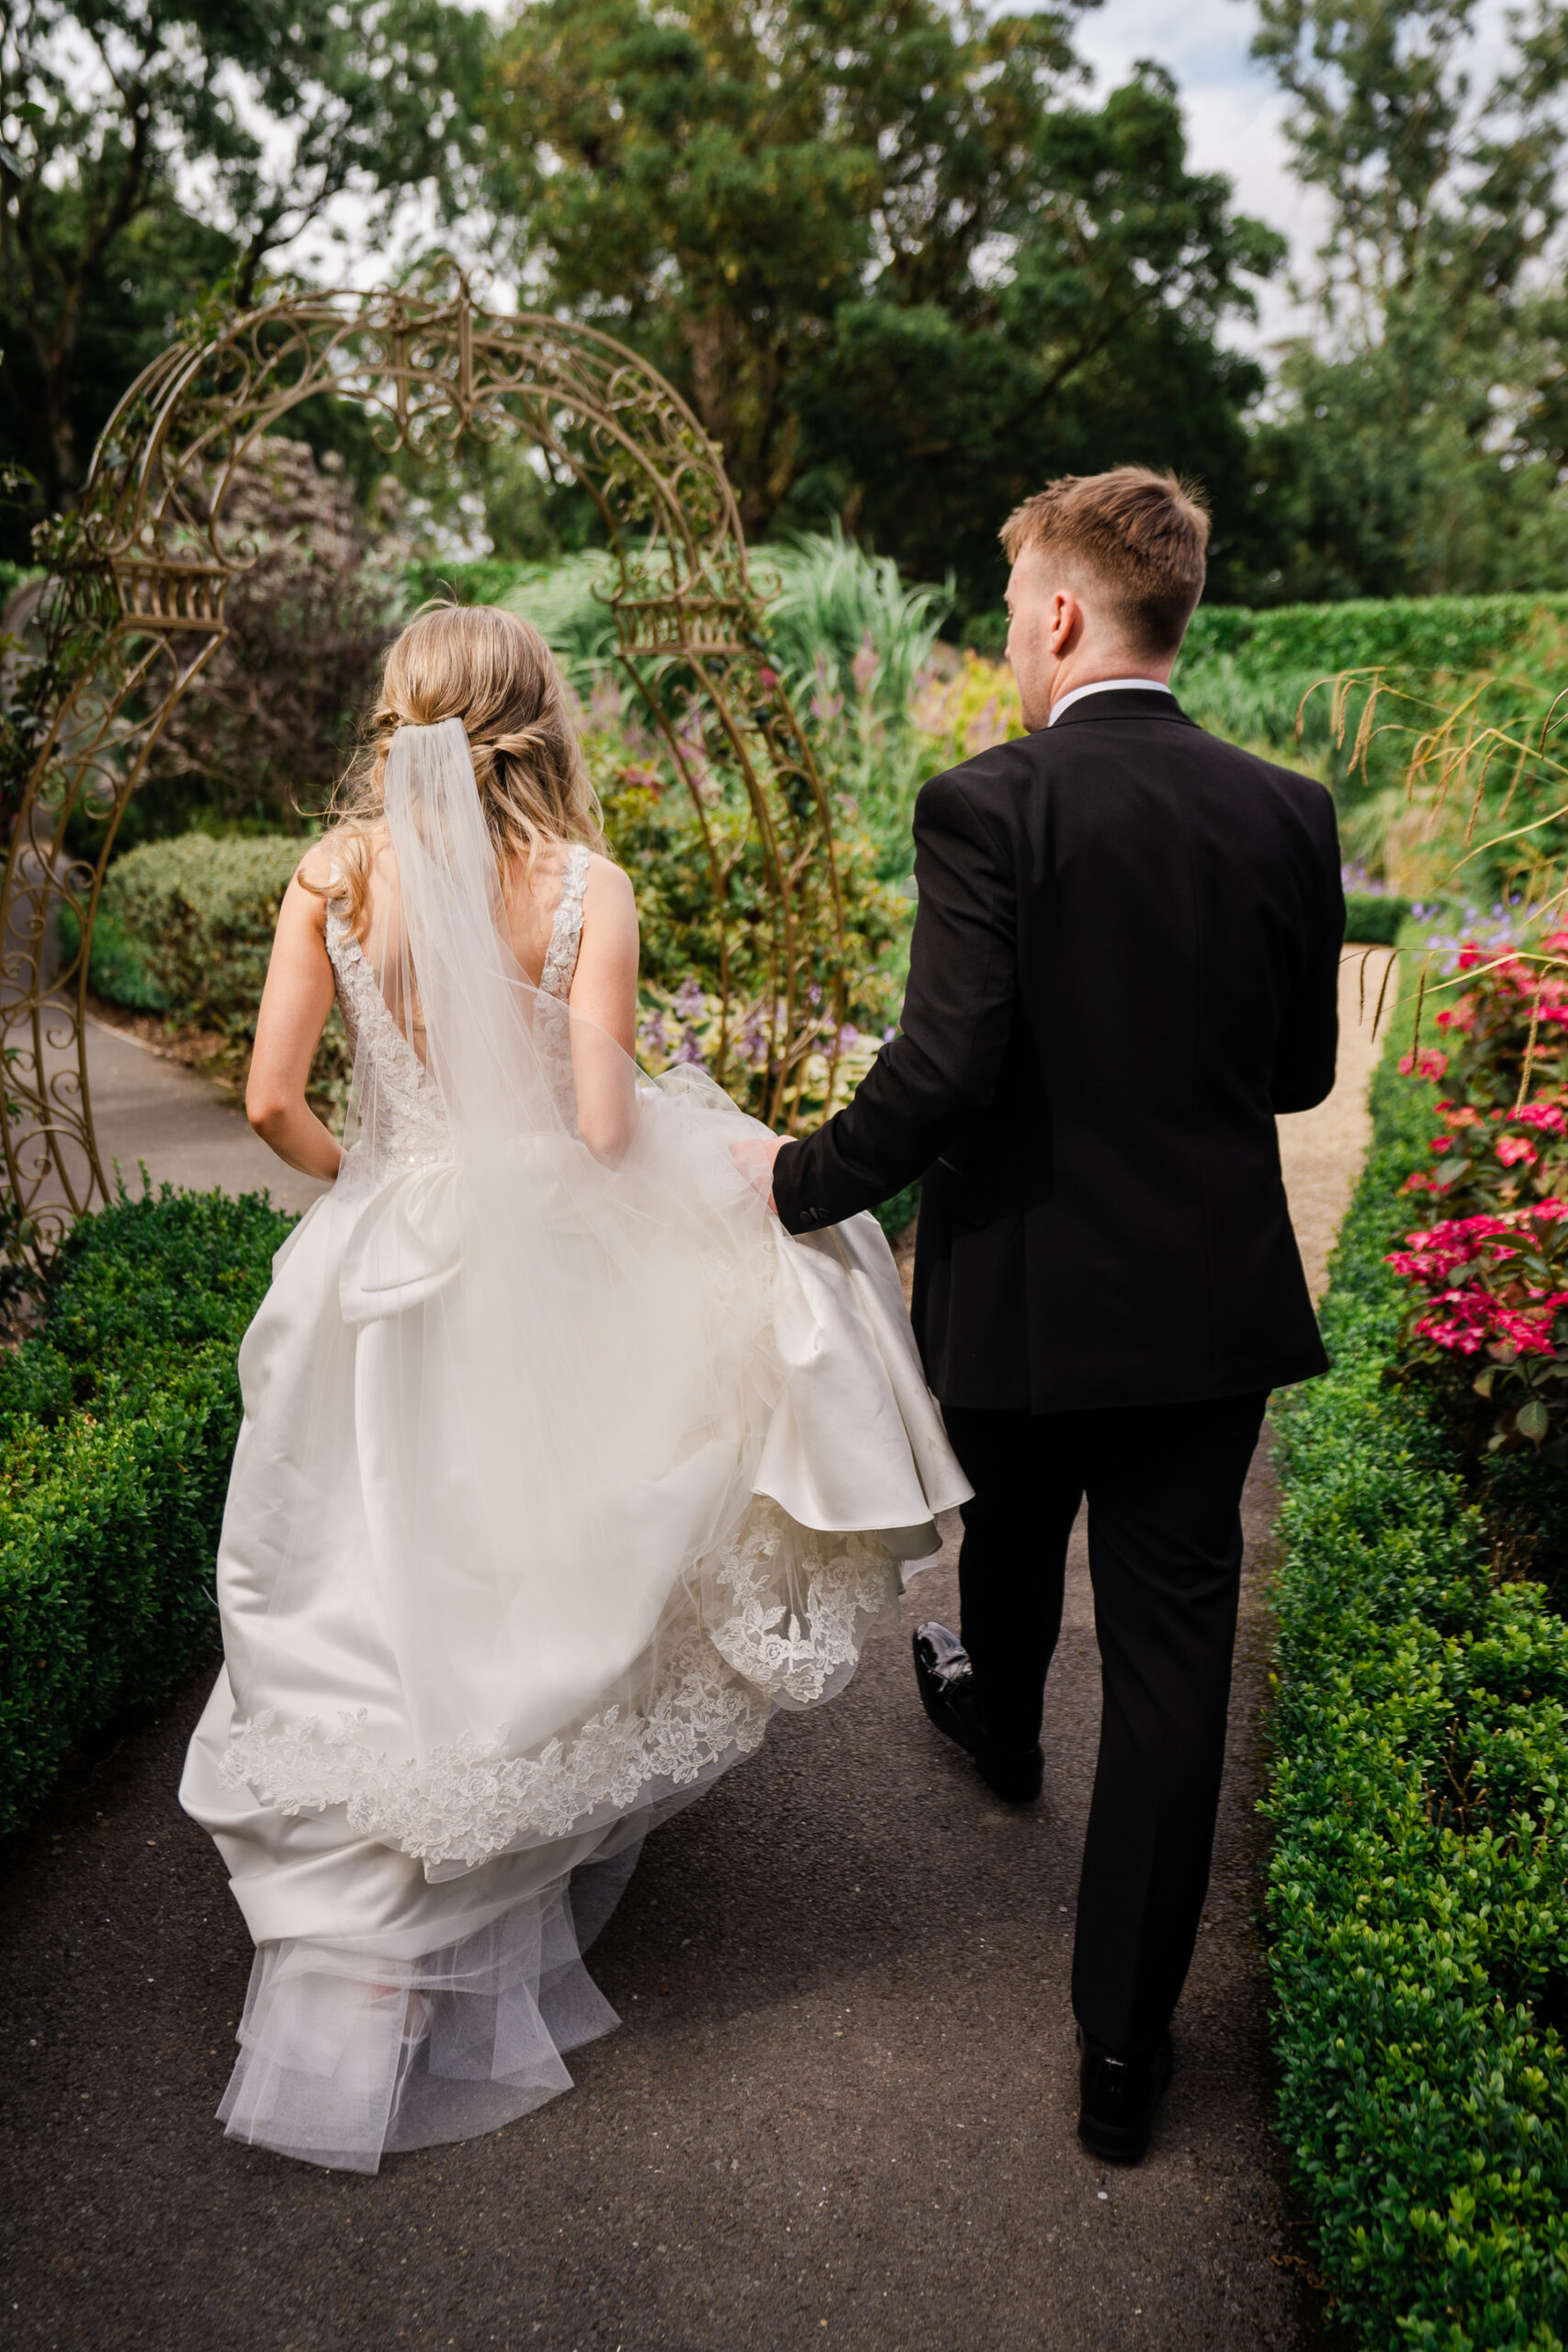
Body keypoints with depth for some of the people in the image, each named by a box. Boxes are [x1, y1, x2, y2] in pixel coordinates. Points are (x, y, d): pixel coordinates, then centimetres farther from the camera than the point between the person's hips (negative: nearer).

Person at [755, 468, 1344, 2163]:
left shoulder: (988, 809, -17)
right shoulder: (1286, 813, -2)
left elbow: (945, 1068, -23)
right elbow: (1300, 1069, 5)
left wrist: (803, 1180, -7)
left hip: (1027, 1288, -2)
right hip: (1214, 1301, 2)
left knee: (1012, 1538, 28)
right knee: (1171, 1647, 8)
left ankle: (998, 1721, 61)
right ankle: (1123, 2045, 17)